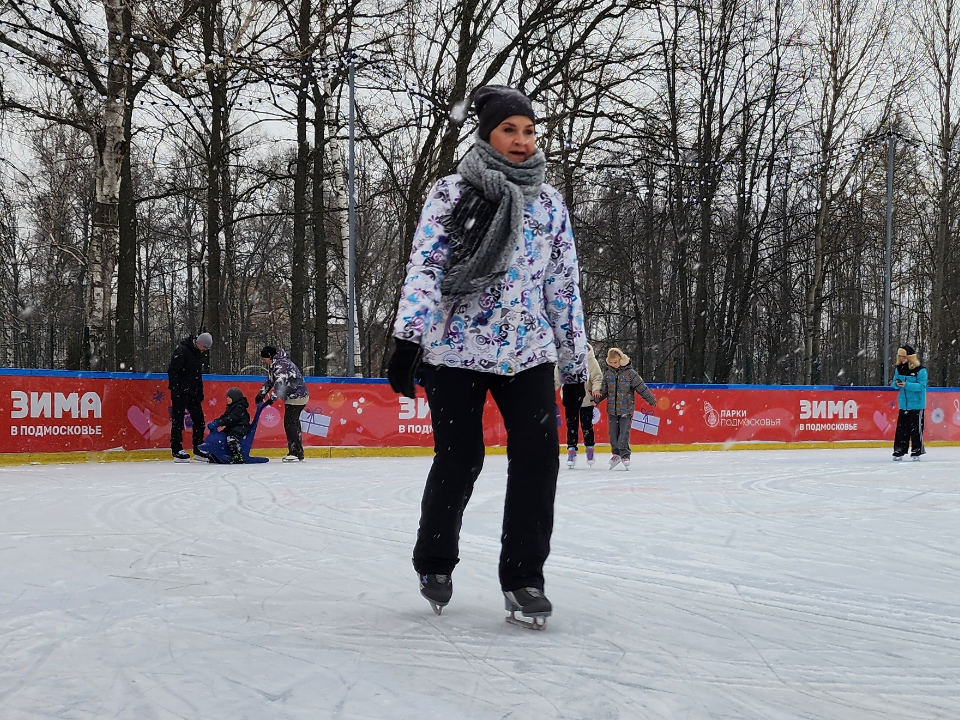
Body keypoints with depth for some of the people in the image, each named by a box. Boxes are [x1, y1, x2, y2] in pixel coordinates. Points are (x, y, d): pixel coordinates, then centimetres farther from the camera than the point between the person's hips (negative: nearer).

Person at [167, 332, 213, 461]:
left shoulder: (199, 353, 12)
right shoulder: (182, 351, -15)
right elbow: (172, 372, -18)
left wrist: (200, 392, 17)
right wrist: (178, 389, -22)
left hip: (193, 392, 8)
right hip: (179, 392, -8)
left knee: (199, 419, 7)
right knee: (178, 420, -3)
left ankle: (198, 449, 16)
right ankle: (177, 450, 0)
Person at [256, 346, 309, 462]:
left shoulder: (281, 364, -20)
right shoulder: (273, 365, 13)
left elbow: (280, 383, -31)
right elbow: (270, 381, 21)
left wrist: (272, 398, -36)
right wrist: (261, 394, 12)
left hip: (297, 397, -11)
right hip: (292, 397, 11)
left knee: (290, 424, -12)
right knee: (293, 424, 12)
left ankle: (296, 453, -10)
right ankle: (298, 453, 17)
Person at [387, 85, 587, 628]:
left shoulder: (549, 203, 12)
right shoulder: (452, 193, 0)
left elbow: (564, 283, 14)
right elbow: (425, 264, -8)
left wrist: (575, 360, 13)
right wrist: (408, 338, -18)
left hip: (528, 352, 3)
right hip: (456, 349, -3)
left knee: (539, 456, -9)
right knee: (459, 459, 2)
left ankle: (524, 577, 4)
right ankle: (434, 562, 28)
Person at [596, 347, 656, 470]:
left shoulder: (630, 373, -5)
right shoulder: (607, 373, 6)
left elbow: (641, 387, -1)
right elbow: (603, 390, 16)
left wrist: (651, 400, 3)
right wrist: (595, 400, 6)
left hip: (626, 408, -4)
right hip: (612, 409, 4)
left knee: (624, 432, -8)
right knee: (613, 432, 7)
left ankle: (625, 455, -6)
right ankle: (616, 453, 19)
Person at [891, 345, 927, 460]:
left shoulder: (920, 370, -12)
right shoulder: (899, 369, 7)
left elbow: (921, 386, -18)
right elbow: (895, 382, 10)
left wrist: (906, 385, -27)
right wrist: (896, 384, -14)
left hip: (917, 404, -5)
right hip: (903, 404, 5)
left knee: (916, 428, -2)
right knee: (901, 428, 6)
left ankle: (917, 451, 9)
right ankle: (899, 451, 11)